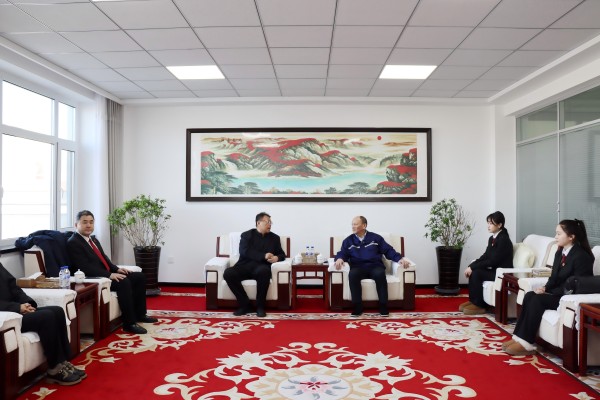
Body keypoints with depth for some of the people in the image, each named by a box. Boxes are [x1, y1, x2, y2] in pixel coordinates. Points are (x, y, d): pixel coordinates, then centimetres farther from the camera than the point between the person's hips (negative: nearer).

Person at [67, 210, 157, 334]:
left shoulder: (93, 239, 16)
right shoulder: (73, 243, -12)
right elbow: (86, 268, -21)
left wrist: (116, 269, 2)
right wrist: (109, 275, -26)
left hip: (107, 275, 10)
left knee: (140, 277, 2)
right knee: (123, 282, -32)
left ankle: (139, 314, 11)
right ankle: (129, 323, -24)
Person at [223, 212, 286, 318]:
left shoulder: (274, 238, 19)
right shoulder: (247, 235, 12)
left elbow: (282, 254, 17)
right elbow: (244, 252, -5)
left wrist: (277, 257, -9)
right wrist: (263, 256, -17)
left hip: (261, 266, 0)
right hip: (245, 265, 0)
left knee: (264, 271, -37)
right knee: (228, 273, -29)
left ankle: (260, 306, -21)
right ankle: (245, 304, -16)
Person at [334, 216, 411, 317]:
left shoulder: (376, 238, 14)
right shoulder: (348, 241, 16)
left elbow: (388, 250, 11)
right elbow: (342, 253, 6)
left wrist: (400, 258, -6)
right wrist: (339, 259, -19)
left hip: (375, 266, 0)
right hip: (358, 267, 0)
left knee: (380, 274, -35)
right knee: (352, 274, -35)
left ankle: (383, 306, -25)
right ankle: (357, 308, -28)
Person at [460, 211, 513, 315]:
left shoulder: (503, 239, -18)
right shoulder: (491, 238, 9)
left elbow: (493, 261, -22)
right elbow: (485, 257, 8)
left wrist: (472, 267, -20)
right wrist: (471, 266, -7)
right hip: (494, 270, 8)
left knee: (476, 273, -22)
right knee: (473, 272, -10)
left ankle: (479, 305, -11)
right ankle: (473, 301, 0)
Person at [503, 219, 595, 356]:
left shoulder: (582, 256, -17)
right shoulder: (559, 252, 9)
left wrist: (548, 292, -19)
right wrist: (545, 288, -8)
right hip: (557, 293, 8)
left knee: (537, 299, -26)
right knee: (529, 295, -17)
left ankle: (526, 343, -22)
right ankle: (520, 337, -20)